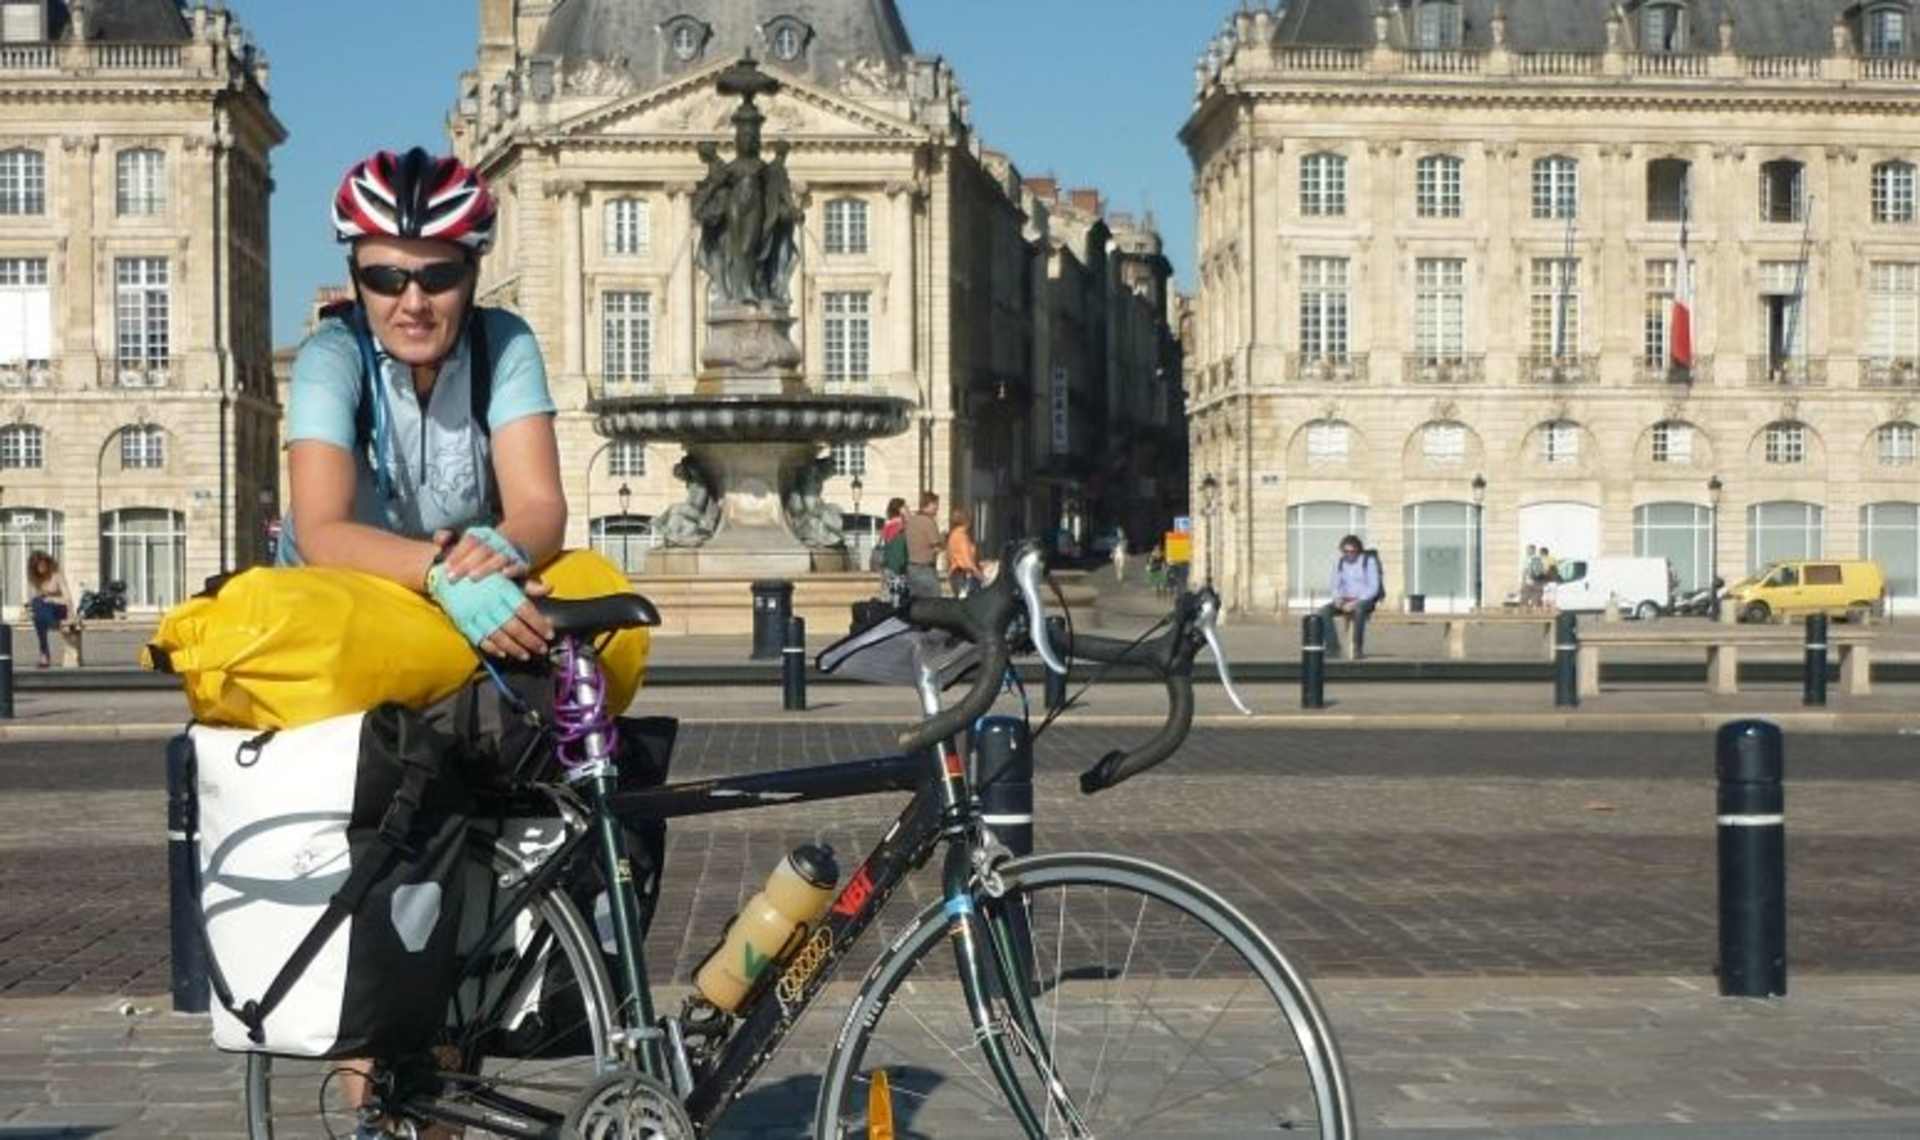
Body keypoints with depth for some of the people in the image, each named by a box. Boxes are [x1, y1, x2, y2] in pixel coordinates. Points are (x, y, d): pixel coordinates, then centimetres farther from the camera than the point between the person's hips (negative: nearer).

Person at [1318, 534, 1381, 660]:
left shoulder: (1368, 562, -5)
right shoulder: (1339, 562, 9)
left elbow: (1373, 588, -10)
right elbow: (1335, 585, 14)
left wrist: (1356, 602, -21)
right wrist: (1338, 598, -9)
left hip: (1365, 600, -5)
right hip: (1345, 600, 5)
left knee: (1359, 609, -41)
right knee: (1324, 611, -24)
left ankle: (1358, 648, -32)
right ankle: (1333, 646, -21)